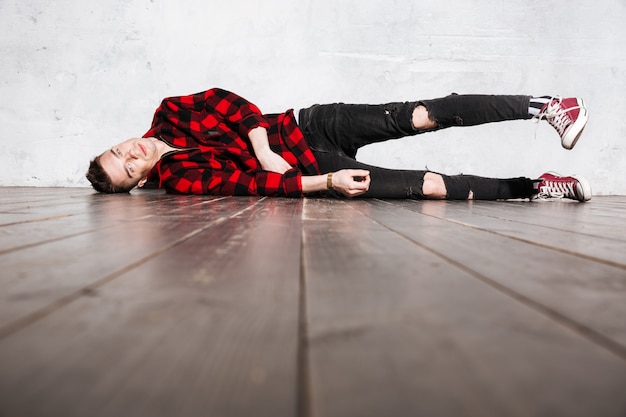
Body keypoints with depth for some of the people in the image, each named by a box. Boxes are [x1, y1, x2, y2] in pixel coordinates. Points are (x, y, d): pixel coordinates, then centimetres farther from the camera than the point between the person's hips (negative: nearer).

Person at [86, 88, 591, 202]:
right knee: (427, 186, -16)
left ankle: (543, 105, 0)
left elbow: (230, 103, -2)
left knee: (420, 117, -12)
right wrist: (326, 183, -20)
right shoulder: (175, 179, -5)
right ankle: (535, 187, -2)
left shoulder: (169, 114, 4)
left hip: (310, 125, 3)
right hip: (310, 168, -3)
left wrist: (264, 148, -17)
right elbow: (249, 183, -14)